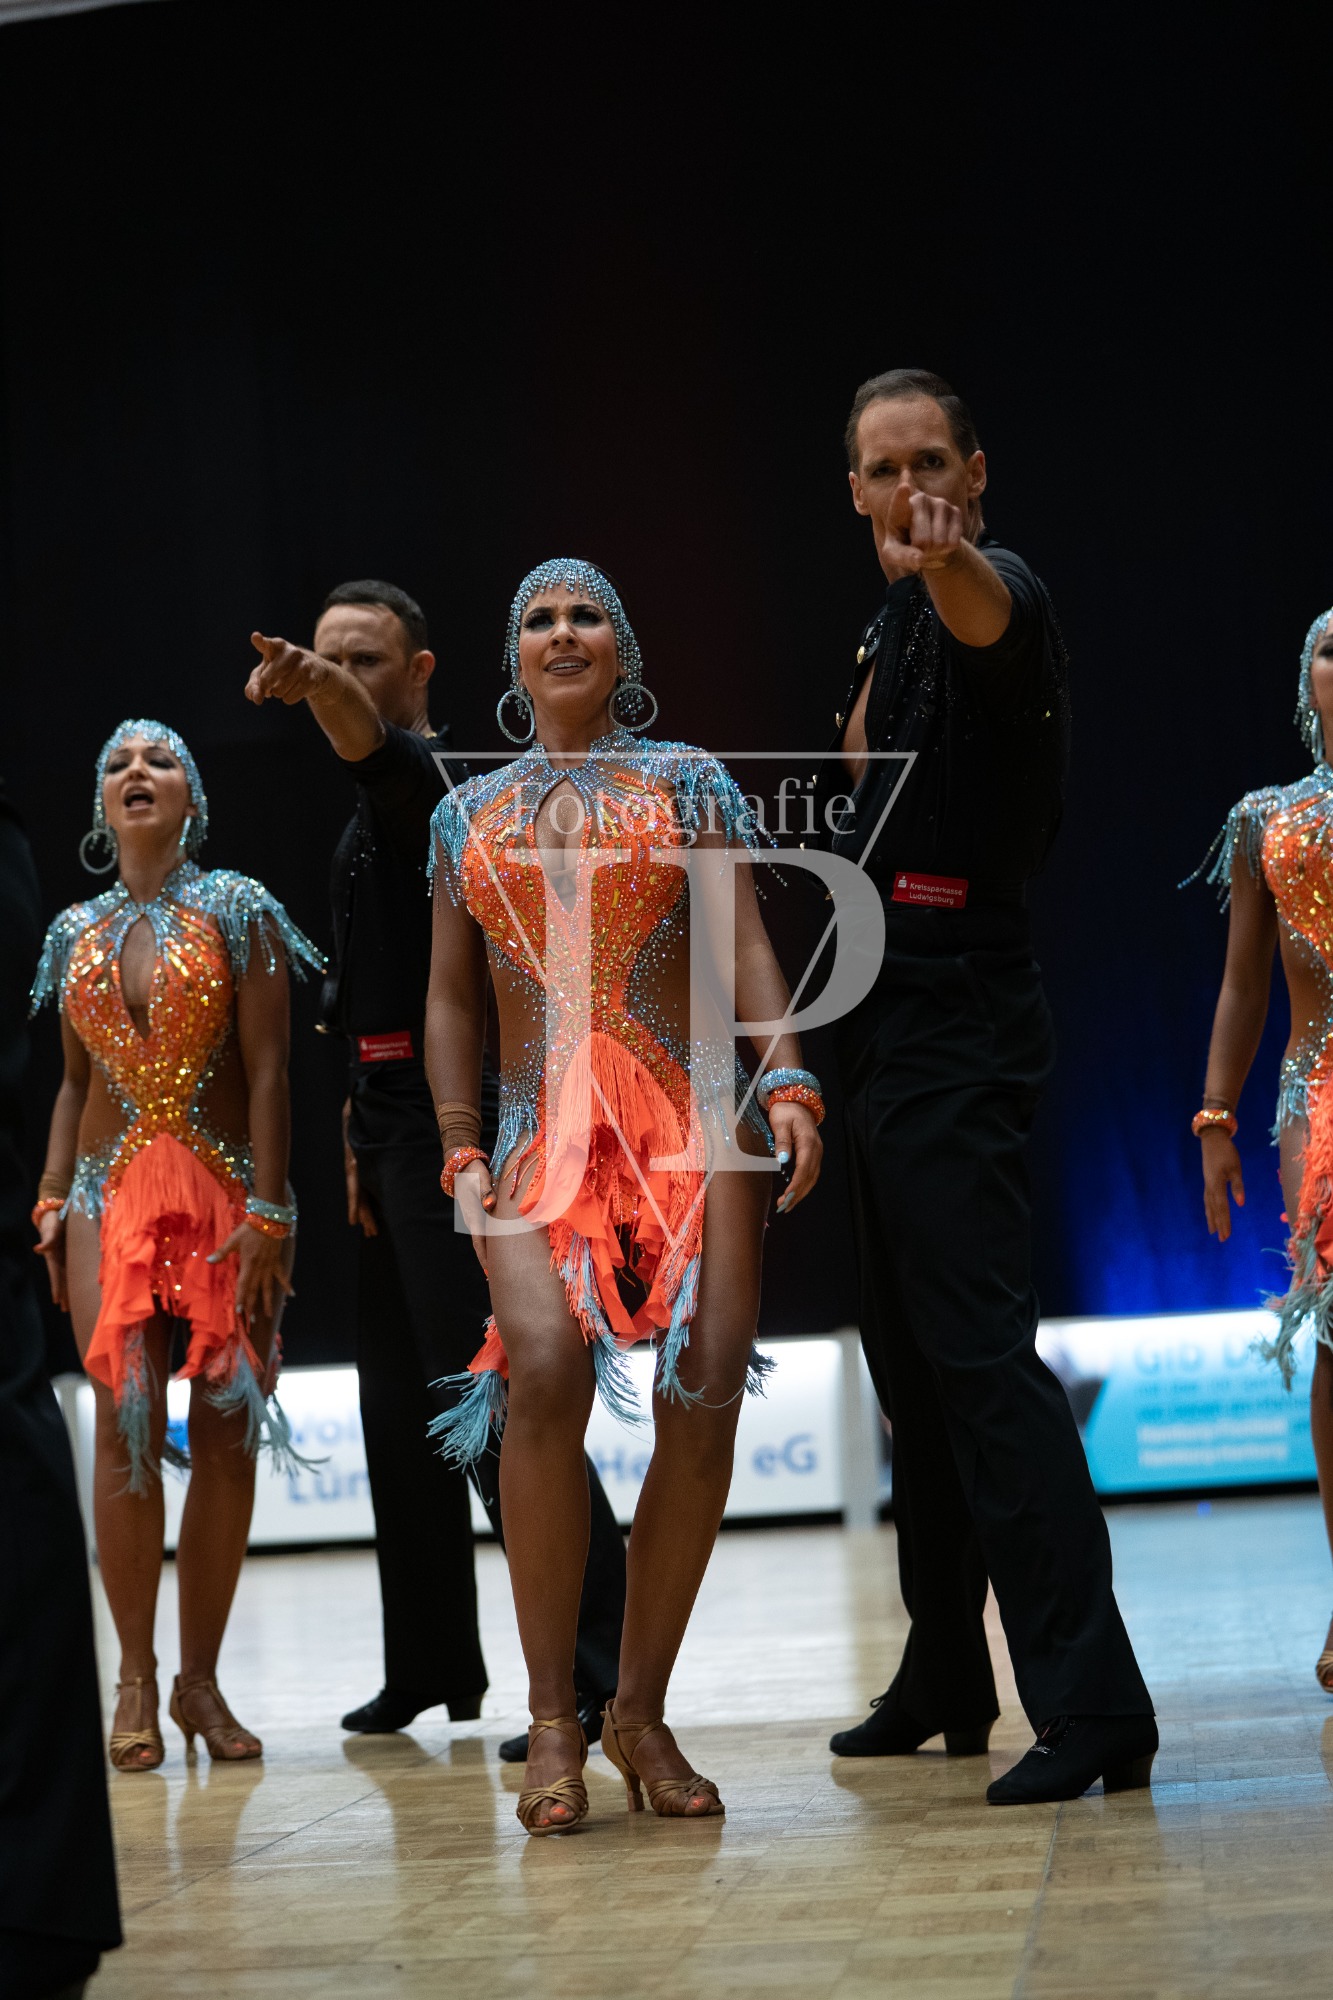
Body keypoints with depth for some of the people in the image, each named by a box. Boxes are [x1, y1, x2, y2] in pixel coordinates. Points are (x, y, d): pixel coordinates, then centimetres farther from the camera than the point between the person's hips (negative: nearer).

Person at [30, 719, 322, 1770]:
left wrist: (267, 1210, -12)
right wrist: (51, 1200, 6)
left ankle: (201, 1678, 8)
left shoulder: (237, 911, 1)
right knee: (127, 1426, -7)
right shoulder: (77, 932, 12)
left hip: (229, 1195, -2)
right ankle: (137, 1680, 3)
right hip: (111, 1199, 2)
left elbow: (267, 1069, -5)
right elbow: (75, 1081, 17)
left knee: (228, 1437, -2)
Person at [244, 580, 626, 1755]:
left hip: (451, 1117, -10)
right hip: (392, 1117, 10)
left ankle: (596, 1667, -16)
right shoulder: (375, 813, 21)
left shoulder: (436, 771, -7)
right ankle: (433, 1666, 21)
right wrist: (360, 1128, 18)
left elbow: (368, 739, -32)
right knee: (400, 1402, 12)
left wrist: (318, 687, -52)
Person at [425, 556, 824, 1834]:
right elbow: (451, 1000, 16)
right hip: (540, 1131, 0)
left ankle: (641, 1709, 4)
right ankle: (551, 1718, -17)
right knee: (547, 1367, -25)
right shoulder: (468, 815, 18)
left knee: (704, 1400, -11)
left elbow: (744, 947, 3)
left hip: (691, 1117, 0)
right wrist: (461, 1148, 3)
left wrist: (788, 1080, -13)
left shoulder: (686, 782, 13)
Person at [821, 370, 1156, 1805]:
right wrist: (881, 657, 15)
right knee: (909, 1357, 14)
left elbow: (990, 612, -39)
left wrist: (943, 561, -57)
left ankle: (1092, 1702, -19)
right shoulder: (897, 615, 19)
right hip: (892, 1017, 10)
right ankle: (946, 1679, 24)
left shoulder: (995, 590, -10)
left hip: (957, 1020, -10)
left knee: (977, 1348, -18)